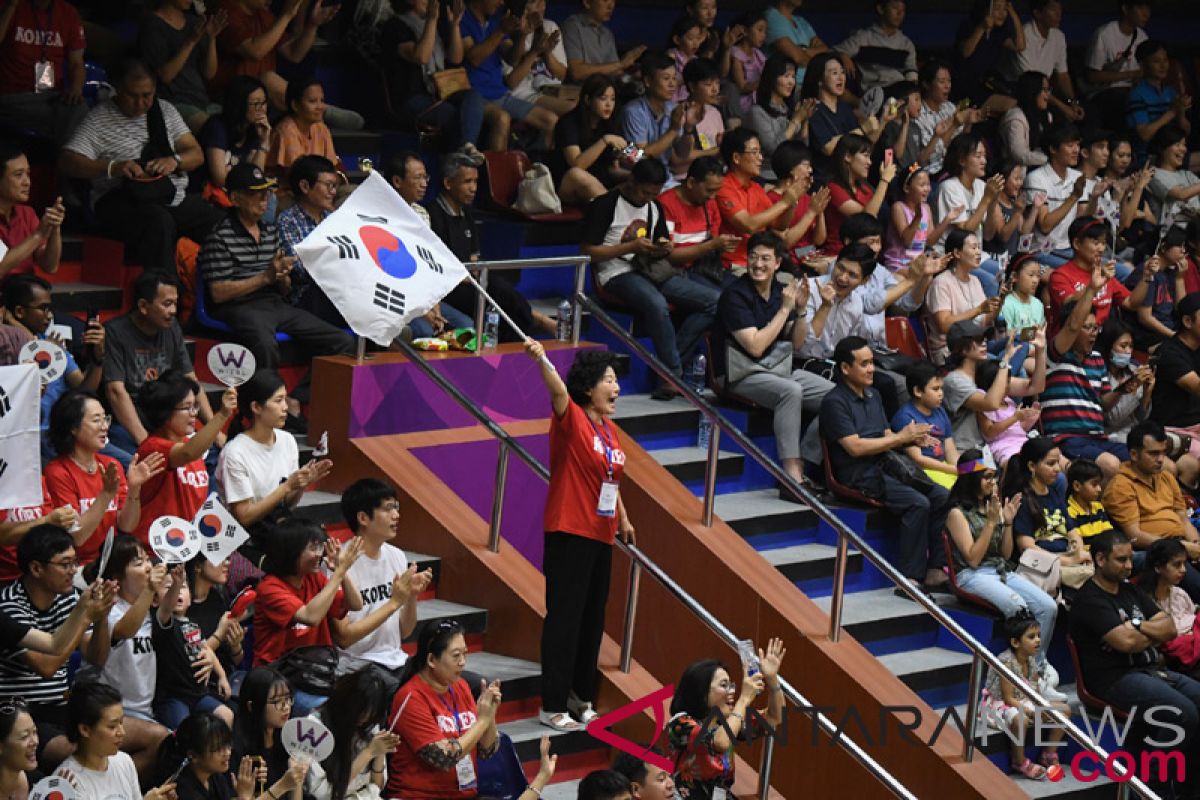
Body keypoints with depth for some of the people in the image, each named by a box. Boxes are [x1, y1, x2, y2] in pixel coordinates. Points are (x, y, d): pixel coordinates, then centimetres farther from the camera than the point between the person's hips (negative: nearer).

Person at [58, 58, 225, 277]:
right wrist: (112, 167, -23)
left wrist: (174, 161, -11)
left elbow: (196, 154, 13)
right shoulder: (99, 119, 3)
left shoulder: (165, 110, 17)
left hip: (174, 197, 5)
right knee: (159, 222, -39)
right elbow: (67, 162, -8)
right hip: (122, 201, -5)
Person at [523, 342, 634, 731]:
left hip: (601, 536, 8)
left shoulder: (608, 430, 12)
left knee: (592, 619, 15)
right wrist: (542, 360, -50)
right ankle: (552, 707, -3)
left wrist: (623, 519, 31)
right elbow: (558, 392, -31)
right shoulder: (571, 419, -10)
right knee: (564, 619, -7)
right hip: (569, 534, -8)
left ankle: (581, 697, 26)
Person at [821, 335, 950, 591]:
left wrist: (912, 438, -3)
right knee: (917, 503, -27)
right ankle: (909, 579, -26)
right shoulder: (834, 402, -9)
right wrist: (901, 437, -13)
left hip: (884, 468, 8)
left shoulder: (873, 395, 19)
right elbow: (855, 447, -16)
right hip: (859, 476, -8)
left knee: (942, 498, -10)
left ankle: (934, 571, -10)